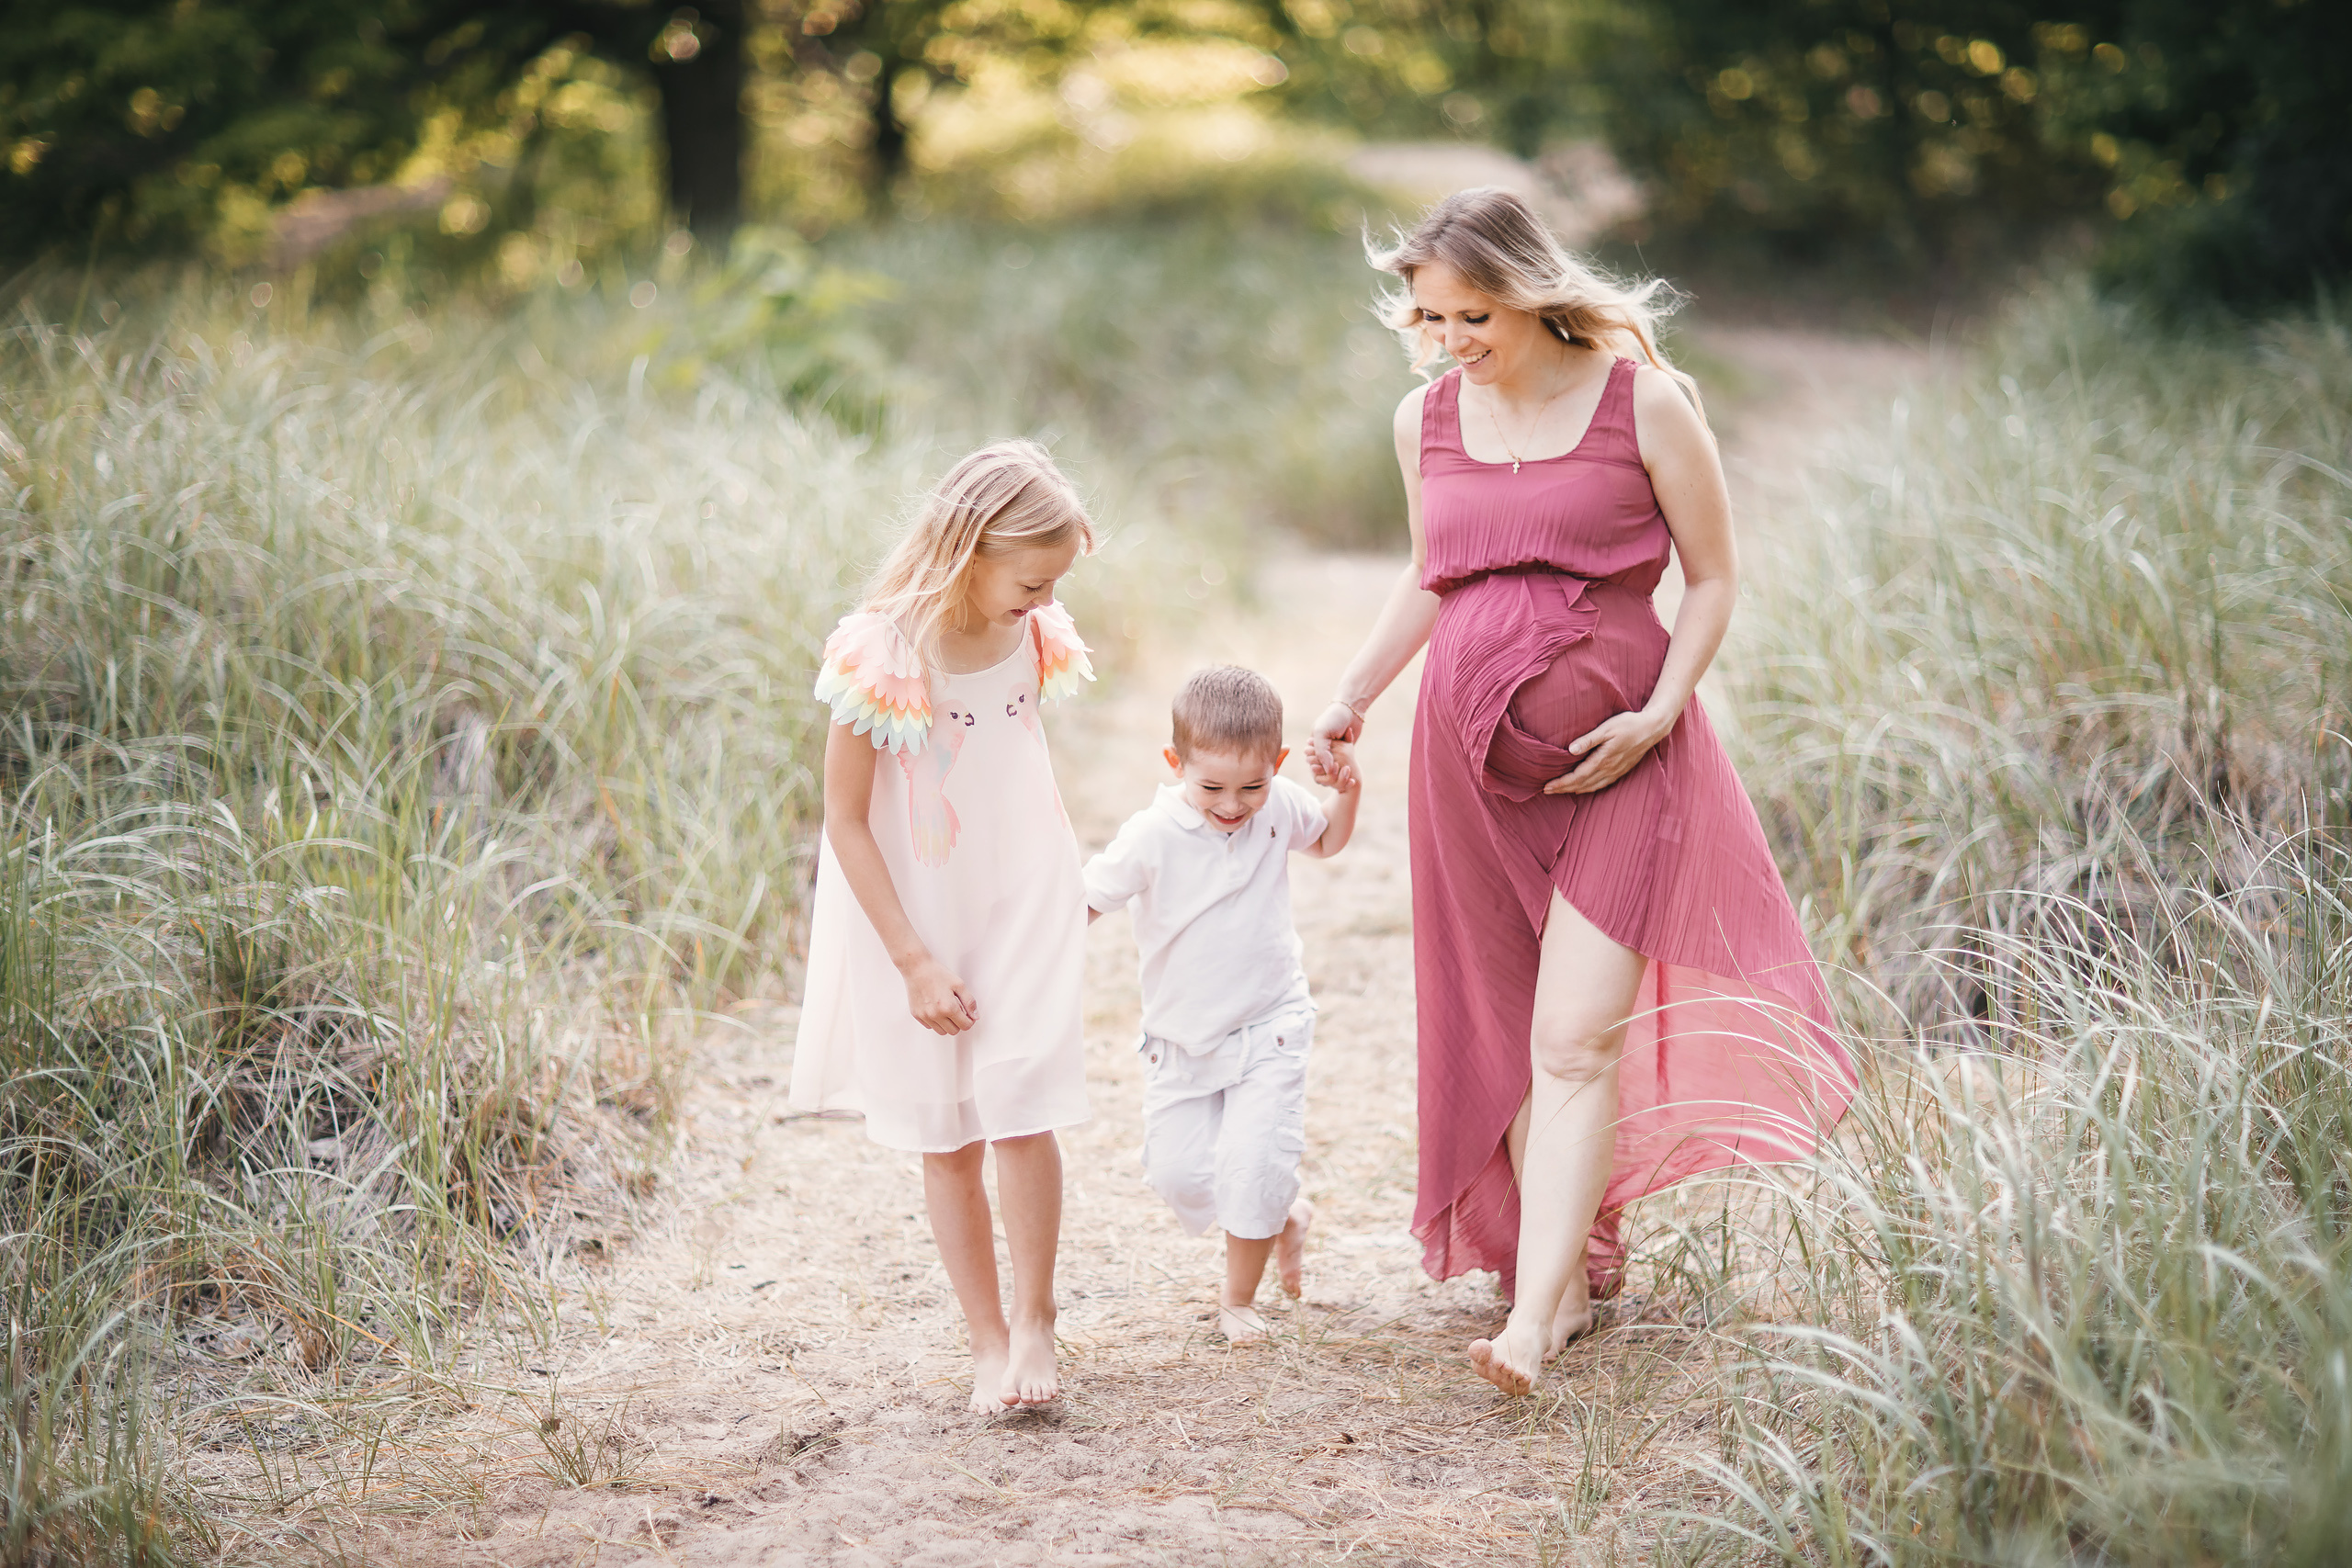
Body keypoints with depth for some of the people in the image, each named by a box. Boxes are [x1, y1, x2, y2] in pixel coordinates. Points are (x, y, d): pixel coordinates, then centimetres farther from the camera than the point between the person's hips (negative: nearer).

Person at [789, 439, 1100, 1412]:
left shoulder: (1036, 638, -6)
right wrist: (913, 960, -15)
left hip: (1022, 903, 3)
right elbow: (845, 820, -16)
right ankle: (987, 1340, 19)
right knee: (947, 1140, 7)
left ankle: (1033, 1320, 11)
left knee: (1020, 1114, -6)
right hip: (912, 917, -3)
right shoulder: (884, 655, -22)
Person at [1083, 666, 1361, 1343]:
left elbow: (1326, 840, 14)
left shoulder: (1278, 806, -9)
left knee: (1253, 1170, -10)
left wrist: (1348, 788, -4)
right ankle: (1284, 1217, 32)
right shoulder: (1153, 837, -21)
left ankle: (1238, 1298, 13)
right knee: (1179, 1172, 3)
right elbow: (1083, 903, -13)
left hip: (1268, 1028, 0)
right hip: (1180, 1035, 0)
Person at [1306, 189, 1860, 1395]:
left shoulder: (1644, 403, -6)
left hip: (1611, 752, -5)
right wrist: (1350, 700, 11)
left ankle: (1535, 1318, -18)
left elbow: (1713, 577, -1)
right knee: (1504, 1036, 7)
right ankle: (1577, 1265, 20)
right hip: (1471, 750, 5)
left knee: (1574, 1034, -13)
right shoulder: (1426, 419, 7)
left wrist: (1658, 714, -13)